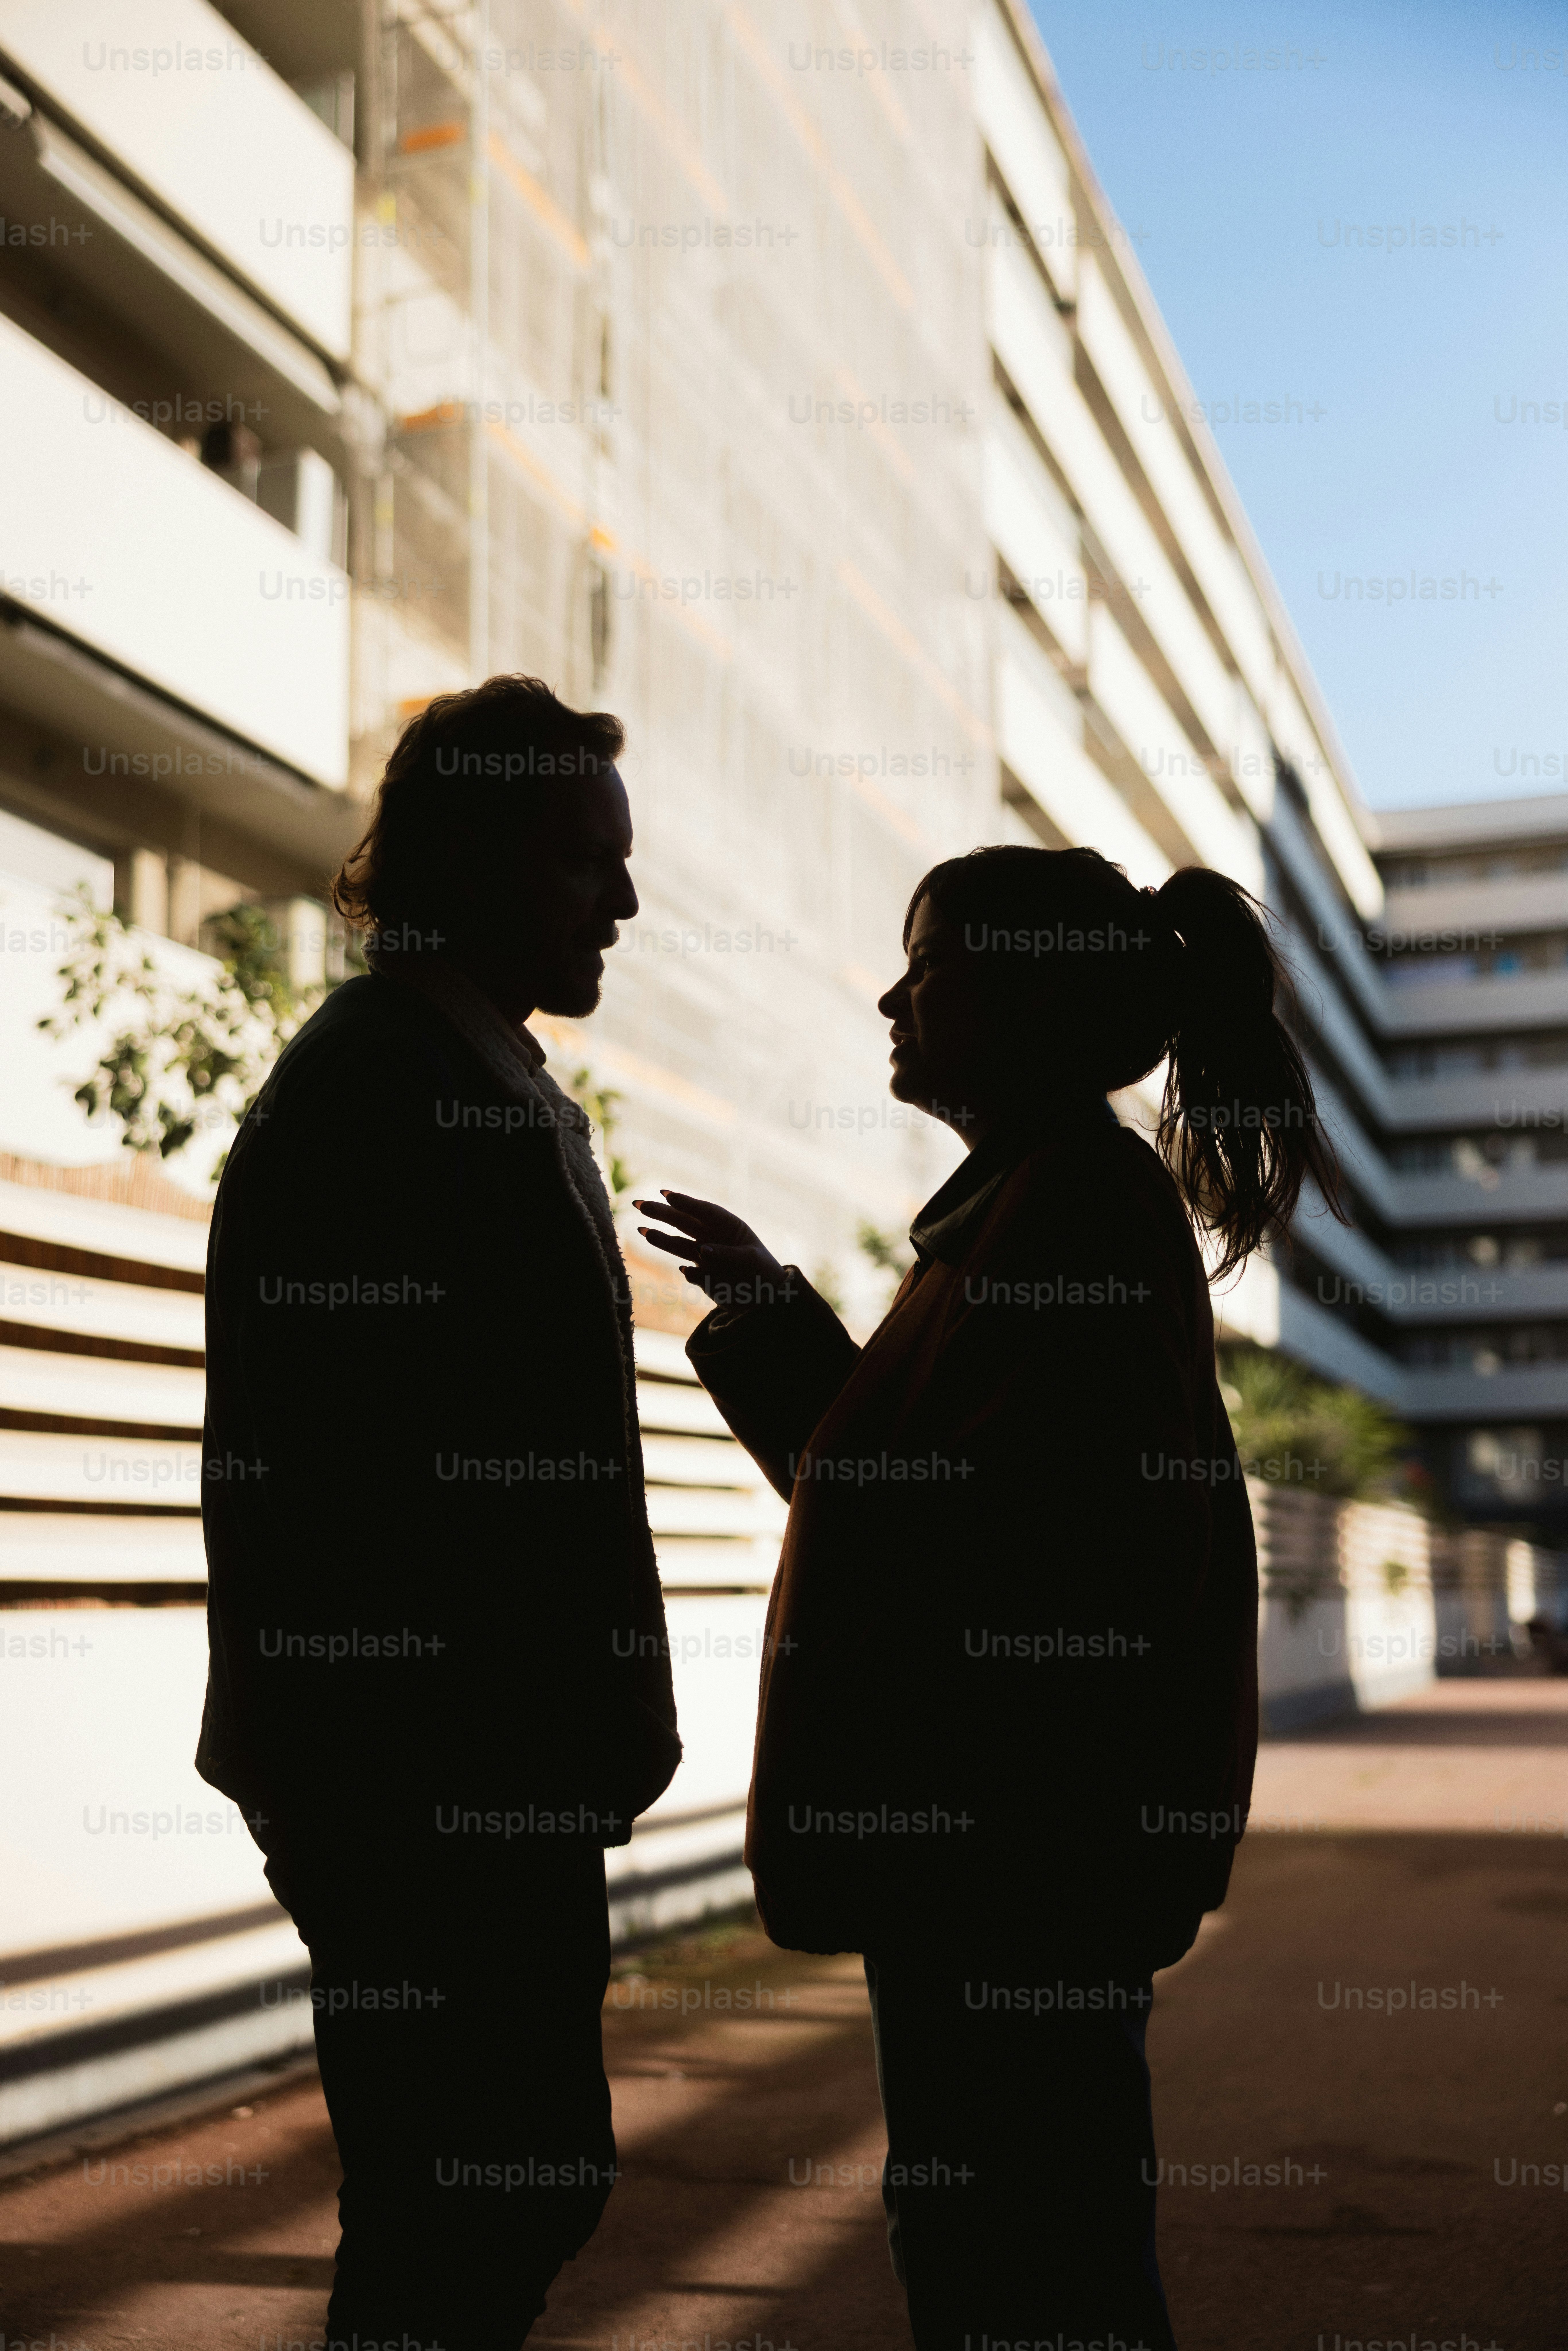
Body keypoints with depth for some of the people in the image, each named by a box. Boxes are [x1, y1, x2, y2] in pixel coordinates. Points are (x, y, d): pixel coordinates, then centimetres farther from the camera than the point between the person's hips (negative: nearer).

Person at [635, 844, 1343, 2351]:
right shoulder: (1032, 1204, 15)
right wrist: (770, 1311, 20)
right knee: (973, 2228, 19)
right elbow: (912, 1462, 22)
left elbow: (1054, 1556, -23)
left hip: (1022, 1835, -10)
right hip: (995, 1830, 10)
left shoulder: (1079, 1207, -16)